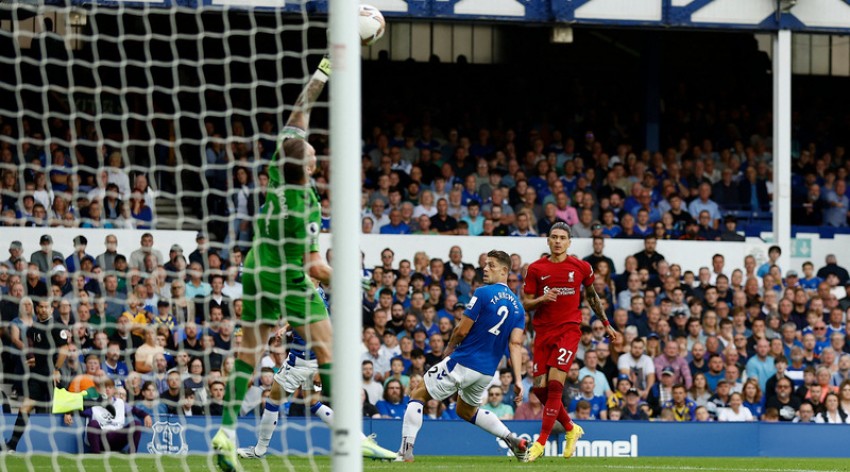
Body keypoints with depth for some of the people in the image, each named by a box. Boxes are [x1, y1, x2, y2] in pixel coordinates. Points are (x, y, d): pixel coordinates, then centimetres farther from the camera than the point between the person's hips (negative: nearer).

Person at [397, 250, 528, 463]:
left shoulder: (483, 294, -12)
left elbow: (462, 330, -12)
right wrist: (518, 379, -5)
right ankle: (512, 439, 14)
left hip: (462, 362, -7)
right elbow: (515, 344, 0)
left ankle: (406, 451, -4)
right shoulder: (517, 307, 7)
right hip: (487, 371, 7)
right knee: (466, 411, 30)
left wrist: (450, 347, 8)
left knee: (418, 396, 7)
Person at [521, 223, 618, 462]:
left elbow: (592, 296, 18)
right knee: (540, 387, -1)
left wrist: (607, 325, 23)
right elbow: (525, 303, 5)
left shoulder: (581, 267, 2)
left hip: (569, 329, -3)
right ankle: (571, 429, 24)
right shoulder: (535, 269, 3)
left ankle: (541, 443, -10)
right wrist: (542, 299, -16)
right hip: (543, 331, 3)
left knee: (555, 384, -15)